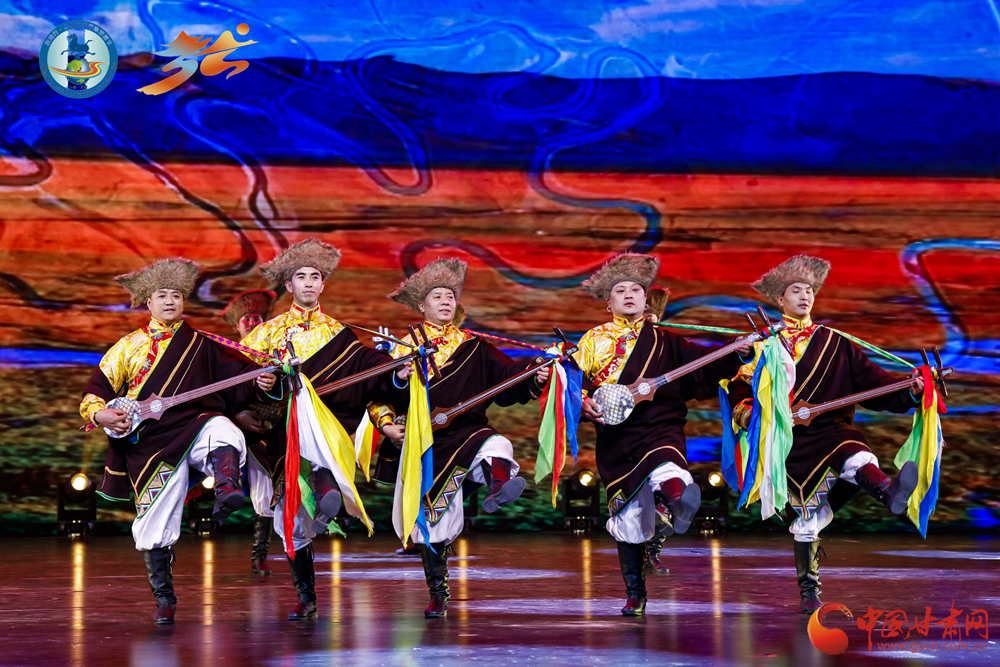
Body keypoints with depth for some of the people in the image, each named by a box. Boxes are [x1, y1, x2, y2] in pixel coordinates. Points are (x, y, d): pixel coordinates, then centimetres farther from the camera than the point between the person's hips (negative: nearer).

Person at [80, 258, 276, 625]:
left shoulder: (203, 346, 15)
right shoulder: (129, 346, 16)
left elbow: (240, 375, 8)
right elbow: (97, 387, 14)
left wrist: (262, 383, -14)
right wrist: (99, 414, -8)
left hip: (197, 423, -1)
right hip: (151, 440, 1)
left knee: (224, 434, -38)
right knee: (155, 525, -2)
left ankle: (226, 491, -64)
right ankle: (163, 599, 10)